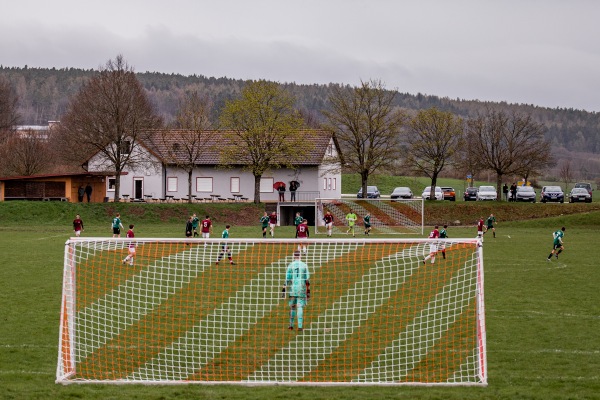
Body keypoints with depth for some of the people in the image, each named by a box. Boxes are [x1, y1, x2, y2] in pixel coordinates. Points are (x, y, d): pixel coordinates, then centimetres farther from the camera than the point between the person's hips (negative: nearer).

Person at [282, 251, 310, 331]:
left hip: (292, 289, 0)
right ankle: (300, 326, -9)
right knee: (300, 307, -1)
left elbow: (287, 279, -4)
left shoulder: (291, 265, -1)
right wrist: (308, 292, 5)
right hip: (302, 289, 0)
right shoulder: (304, 265, 1)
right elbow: (307, 279, 0)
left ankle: (291, 325, 19)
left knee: (292, 306, 13)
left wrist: (283, 290, 0)